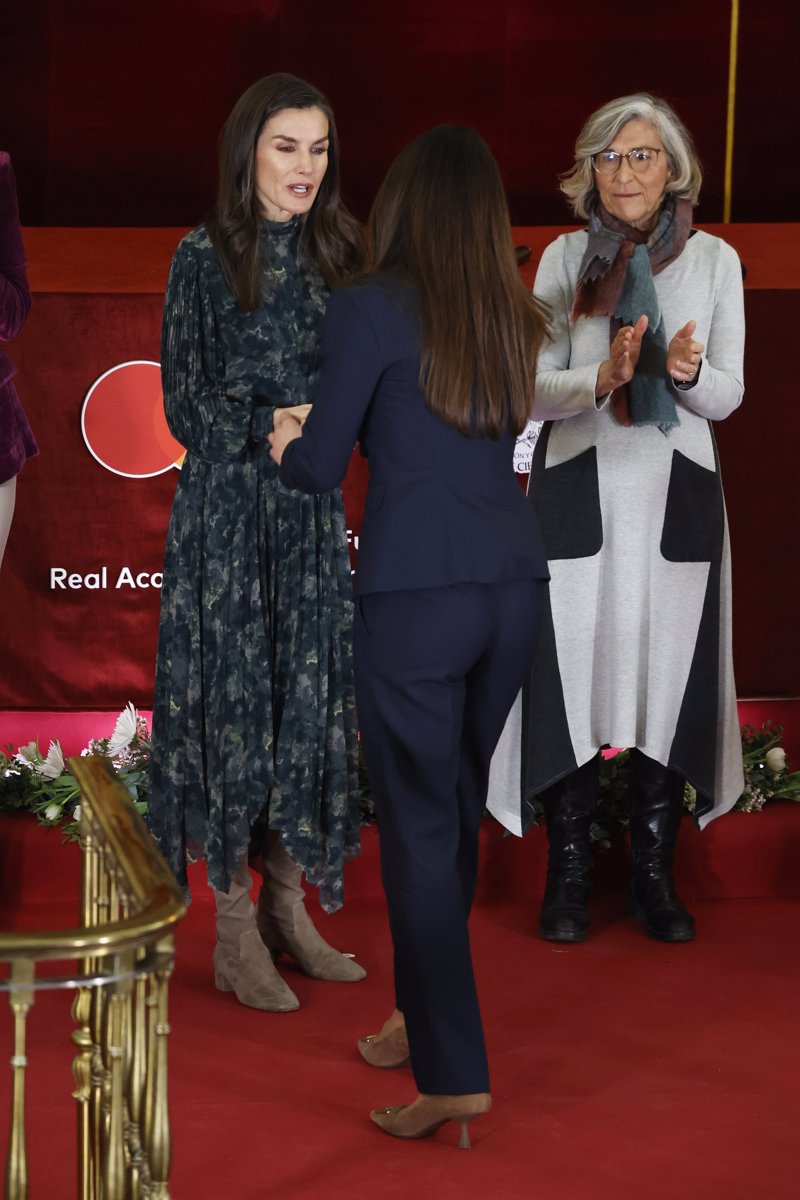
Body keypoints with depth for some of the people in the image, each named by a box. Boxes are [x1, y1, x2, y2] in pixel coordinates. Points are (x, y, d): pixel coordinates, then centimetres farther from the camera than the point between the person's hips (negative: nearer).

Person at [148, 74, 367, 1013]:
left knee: (311, 700, 6)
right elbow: (184, 400, -8)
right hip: (227, 511, -5)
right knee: (234, 699, -1)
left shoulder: (334, 253, 9)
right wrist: (270, 429, -21)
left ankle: (287, 908, 18)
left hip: (313, 512, 5)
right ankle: (235, 932, 7)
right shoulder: (206, 257, -5)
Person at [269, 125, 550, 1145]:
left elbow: (319, 468, -5)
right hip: (513, 581, 6)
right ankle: (424, 1017, 31)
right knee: (455, 809, 18)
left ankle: (453, 1073, -1)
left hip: (415, 593, -6)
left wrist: (286, 445, 17)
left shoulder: (371, 309, -7)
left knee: (417, 829, 0)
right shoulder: (510, 318, 10)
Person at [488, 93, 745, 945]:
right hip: (578, 491, 0)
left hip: (675, 494, 1)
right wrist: (603, 378, -21)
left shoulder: (714, 259, 4)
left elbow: (727, 394, 2)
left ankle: (654, 876, 14)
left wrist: (686, 371, -20)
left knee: (666, 679, 2)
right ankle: (569, 876, 10)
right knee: (573, 675, -1)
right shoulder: (566, 259, 3)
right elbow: (537, 390, -1)